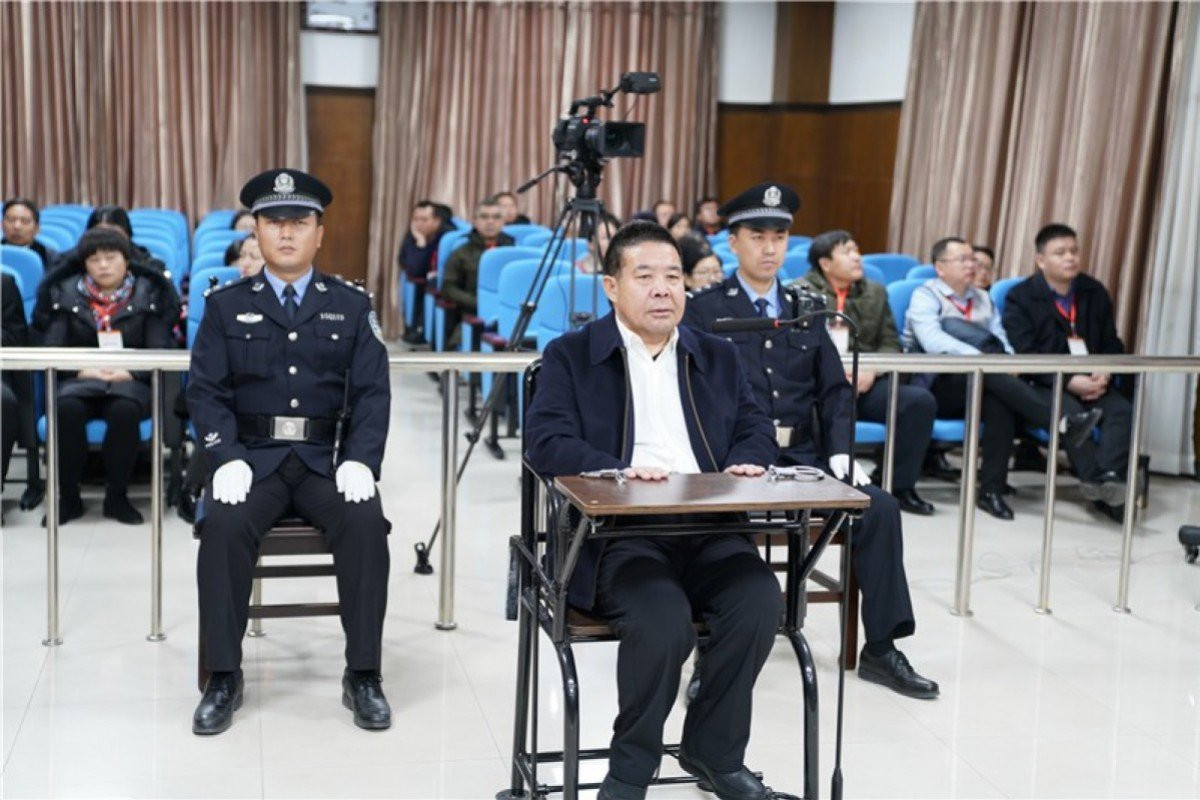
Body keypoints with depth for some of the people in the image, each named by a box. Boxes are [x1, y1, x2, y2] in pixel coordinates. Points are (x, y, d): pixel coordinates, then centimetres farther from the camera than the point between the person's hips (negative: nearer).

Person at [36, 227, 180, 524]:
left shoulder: (149, 293, 9)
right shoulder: (65, 293, 12)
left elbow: (159, 349, 0)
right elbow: (51, 348, 4)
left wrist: (131, 372, -17)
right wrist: (81, 370, -13)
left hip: (130, 381, -1)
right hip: (81, 379, 1)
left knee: (125, 409, -37)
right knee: (66, 407, -34)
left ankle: (117, 497, -19)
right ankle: (68, 497, -17)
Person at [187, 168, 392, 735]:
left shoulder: (351, 306, 12)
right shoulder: (226, 306, 12)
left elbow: (372, 392, 5)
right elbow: (206, 391, 4)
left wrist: (361, 460, -12)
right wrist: (226, 459, -14)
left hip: (327, 459, 0)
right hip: (252, 457, 0)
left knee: (366, 523, -29)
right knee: (224, 525, -30)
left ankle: (363, 675, -16)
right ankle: (223, 677, -15)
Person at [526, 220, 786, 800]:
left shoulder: (718, 357, 20)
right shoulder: (570, 356, 5)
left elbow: (757, 428, 20)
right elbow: (546, 442, -7)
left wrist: (746, 462, -4)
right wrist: (620, 471, -22)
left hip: (710, 531, 4)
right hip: (618, 534, -4)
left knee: (760, 599, -25)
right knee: (663, 619, -32)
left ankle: (714, 751, 0)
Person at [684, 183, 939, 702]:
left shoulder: (806, 310, 18)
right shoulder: (703, 310, 4)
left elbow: (834, 391, 14)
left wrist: (840, 454, -3)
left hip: (802, 457, 4)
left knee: (880, 507, -17)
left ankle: (880, 650, -5)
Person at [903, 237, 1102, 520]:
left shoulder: (983, 299, 21)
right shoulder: (925, 297, 1)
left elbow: (1001, 342, 10)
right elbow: (933, 341, -18)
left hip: (980, 385, 5)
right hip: (935, 388, -5)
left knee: (1001, 400, -32)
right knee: (992, 373, -34)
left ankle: (991, 489, -33)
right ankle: (1060, 424, -42)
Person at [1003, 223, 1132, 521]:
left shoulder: (1095, 293, 15)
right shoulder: (1021, 297, 0)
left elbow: (1112, 345, 15)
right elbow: (1026, 355, -10)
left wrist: (1104, 374, -8)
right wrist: (1070, 381, -20)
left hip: (1092, 382, 4)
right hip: (1045, 384, -4)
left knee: (1121, 409, -25)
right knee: (1070, 411, -34)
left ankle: (1108, 479, -40)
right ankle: (1100, 482, -38)